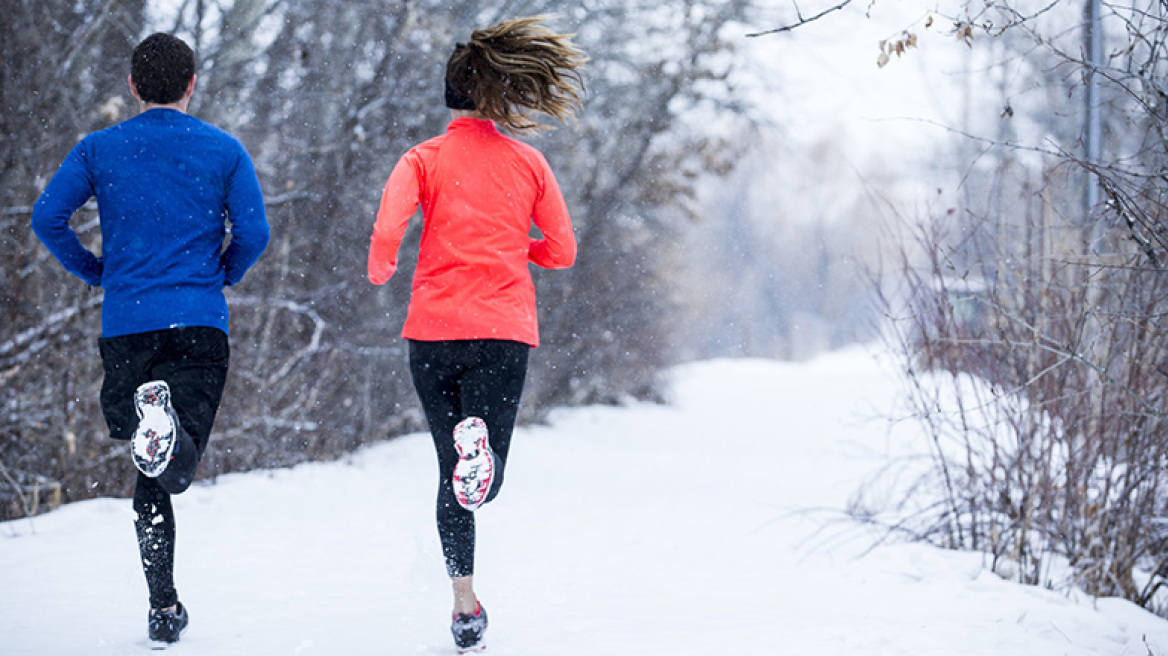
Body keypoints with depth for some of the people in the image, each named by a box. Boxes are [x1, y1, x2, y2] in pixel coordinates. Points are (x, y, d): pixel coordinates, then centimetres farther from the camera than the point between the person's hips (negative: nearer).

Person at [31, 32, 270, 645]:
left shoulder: (98, 149, 9)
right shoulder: (224, 150, 6)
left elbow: (47, 217, -1)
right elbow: (253, 233, -2)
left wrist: (94, 271, 14)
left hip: (125, 324, 1)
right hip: (200, 322, -1)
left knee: (148, 480, 12)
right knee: (177, 468, -8)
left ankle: (163, 606, 5)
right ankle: (167, 428, -43)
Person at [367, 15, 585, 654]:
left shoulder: (424, 158, 2)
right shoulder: (528, 162, 8)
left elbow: (387, 228, -13)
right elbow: (561, 251, 10)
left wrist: (380, 270, 9)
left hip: (434, 330, 0)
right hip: (505, 331, 0)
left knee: (453, 474, 14)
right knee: (484, 482, -1)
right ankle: (480, 444, -38)